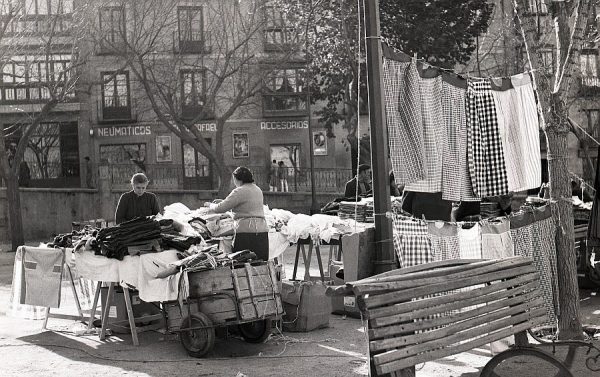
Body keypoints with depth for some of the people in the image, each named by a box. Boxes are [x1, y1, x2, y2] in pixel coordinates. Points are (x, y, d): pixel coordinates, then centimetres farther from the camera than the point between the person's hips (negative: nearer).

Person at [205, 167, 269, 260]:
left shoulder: (240, 191, -8)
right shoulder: (258, 190, 17)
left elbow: (221, 208, -7)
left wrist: (211, 205, 15)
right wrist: (223, 201, 34)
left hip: (247, 230, -7)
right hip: (263, 230, 8)